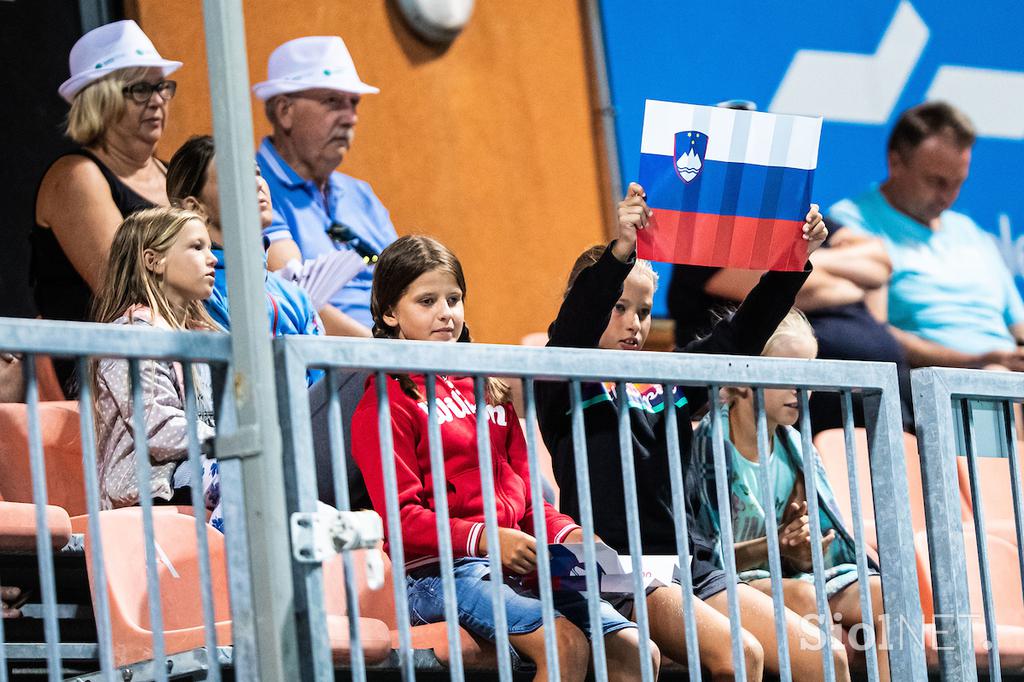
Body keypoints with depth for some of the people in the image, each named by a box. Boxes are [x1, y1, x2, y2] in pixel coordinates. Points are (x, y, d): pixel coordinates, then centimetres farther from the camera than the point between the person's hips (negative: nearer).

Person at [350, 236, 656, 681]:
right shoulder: (387, 402, 2)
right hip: (439, 573, -7)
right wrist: (485, 539, -23)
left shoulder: (487, 390, 26)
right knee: (567, 644, -31)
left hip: (517, 563, 7)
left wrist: (567, 533, 2)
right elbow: (401, 518, -9)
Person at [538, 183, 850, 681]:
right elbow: (573, 332, -19)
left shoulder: (668, 385, 19)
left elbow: (740, 337, 13)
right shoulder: (566, 390, 1)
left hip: (694, 569, 7)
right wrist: (620, 253, -36)